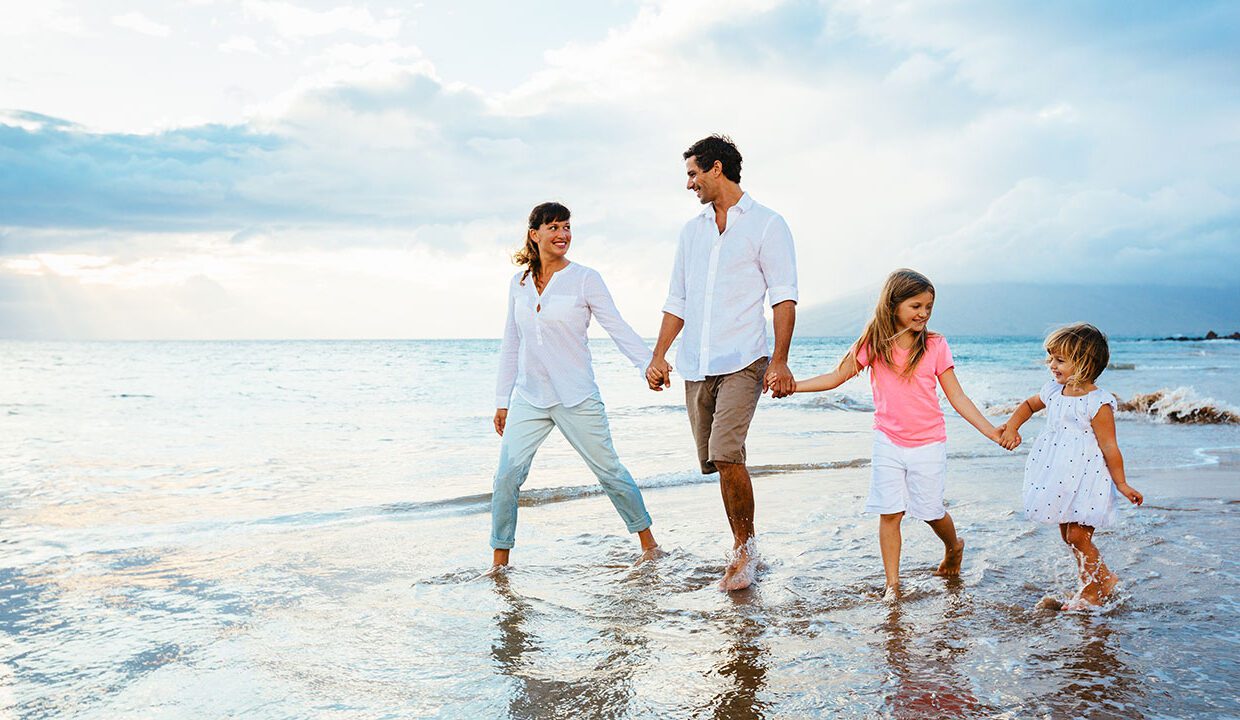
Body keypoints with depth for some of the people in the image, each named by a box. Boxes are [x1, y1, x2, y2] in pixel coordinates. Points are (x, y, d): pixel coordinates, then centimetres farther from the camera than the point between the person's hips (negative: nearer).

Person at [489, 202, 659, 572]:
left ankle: (648, 542, 23)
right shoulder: (518, 284, 8)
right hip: (528, 399, 3)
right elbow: (511, 345, 13)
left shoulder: (585, 279, -3)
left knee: (609, 470, 5)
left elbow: (618, 328, -6)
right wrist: (502, 400, 13)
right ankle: (499, 559, 9)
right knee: (507, 475, -5)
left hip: (576, 398, -3)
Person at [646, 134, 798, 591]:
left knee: (725, 454, -19)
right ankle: (743, 547, 20)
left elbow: (784, 297, -5)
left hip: (742, 360, -6)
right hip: (696, 365, 6)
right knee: (715, 460, 6)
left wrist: (780, 361, -15)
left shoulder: (766, 224, 2)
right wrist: (659, 356, 10)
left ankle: (743, 550, -3)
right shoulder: (691, 231, 19)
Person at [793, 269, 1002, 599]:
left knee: (930, 511, 6)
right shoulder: (873, 344, -3)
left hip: (928, 443, -1)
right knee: (890, 512, 0)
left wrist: (991, 431, -6)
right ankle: (892, 583, 11)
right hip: (888, 442, 1)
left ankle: (954, 547, 39)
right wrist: (791, 384, -9)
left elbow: (957, 397, -1)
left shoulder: (936, 346, -5)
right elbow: (836, 377, 0)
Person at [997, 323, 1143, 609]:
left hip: (1086, 478, -8)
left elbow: (1109, 447, -14)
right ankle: (1103, 579, 35)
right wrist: (1012, 426, 9)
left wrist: (1122, 484, -10)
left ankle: (1092, 591, 18)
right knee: (1067, 534, 15)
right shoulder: (1054, 391, 4)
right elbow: (1029, 405, 25)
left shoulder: (1098, 403, -17)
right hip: (1061, 478, 8)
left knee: (1077, 536, -4)